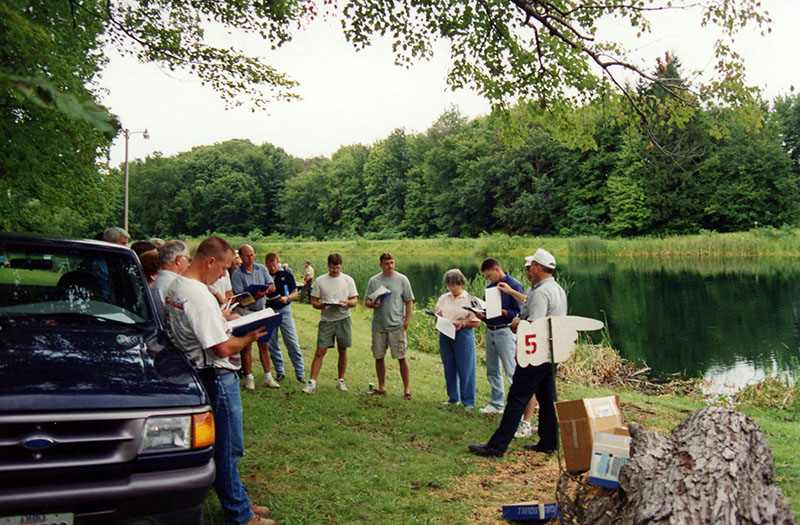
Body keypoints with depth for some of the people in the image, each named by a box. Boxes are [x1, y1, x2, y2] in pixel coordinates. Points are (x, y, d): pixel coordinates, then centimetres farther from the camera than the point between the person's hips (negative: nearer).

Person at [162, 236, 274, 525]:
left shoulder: (175, 286, 7)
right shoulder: (199, 295, -25)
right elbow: (222, 348, -26)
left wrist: (223, 319, 13)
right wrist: (249, 338, -9)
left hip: (200, 374, 10)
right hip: (217, 378, -10)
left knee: (223, 445, 19)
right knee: (228, 447, 2)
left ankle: (237, 500, 31)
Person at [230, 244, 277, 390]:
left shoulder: (262, 269, 6)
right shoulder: (237, 274, -9)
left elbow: (272, 286, 5)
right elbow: (240, 299, -15)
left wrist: (266, 290, -18)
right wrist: (256, 296, -30)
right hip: (245, 312, -4)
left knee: (264, 345, 7)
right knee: (246, 346, 2)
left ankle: (268, 377, 13)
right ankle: (249, 377, 12)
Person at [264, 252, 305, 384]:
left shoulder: (286, 275, 0)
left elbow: (295, 293, 5)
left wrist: (286, 298, -15)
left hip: (284, 310, -1)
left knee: (293, 344, -3)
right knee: (272, 344, 6)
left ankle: (300, 373, 4)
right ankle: (279, 372, 19)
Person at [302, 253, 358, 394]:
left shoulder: (348, 280, 5)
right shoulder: (320, 281, 5)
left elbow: (355, 301, 4)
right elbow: (314, 301, 5)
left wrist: (347, 303, -18)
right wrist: (321, 305, -17)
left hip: (343, 319, 1)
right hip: (326, 320, -1)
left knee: (342, 351, 8)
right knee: (320, 352, -5)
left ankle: (340, 380, 21)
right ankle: (312, 382, -3)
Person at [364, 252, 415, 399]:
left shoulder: (402, 280, 1)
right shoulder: (374, 280, 6)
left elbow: (409, 302, 2)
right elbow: (366, 301, 10)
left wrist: (407, 321, -6)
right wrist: (373, 304, -13)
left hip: (397, 325, -3)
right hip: (378, 325, 3)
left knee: (401, 357, -3)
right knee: (379, 357, 10)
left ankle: (406, 389, 6)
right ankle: (381, 387, 24)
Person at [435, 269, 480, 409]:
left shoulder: (469, 299, -1)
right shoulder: (443, 298, 12)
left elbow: (476, 322, -2)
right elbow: (438, 316, 17)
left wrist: (463, 324, -18)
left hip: (463, 335, -4)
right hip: (445, 335, 5)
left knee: (465, 369, -4)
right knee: (449, 368, 9)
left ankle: (468, 402, 6)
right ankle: (453, 398, 23)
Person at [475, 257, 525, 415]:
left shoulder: (514, 286, -8)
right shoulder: (490, 287, 13)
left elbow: (518, 313, -13)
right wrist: (481, 315, -2)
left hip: (505, 332, -7)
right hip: (490, 331, 8)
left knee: (512, 371, -7)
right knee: (492, 370, 12)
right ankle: (496, 404, 23)